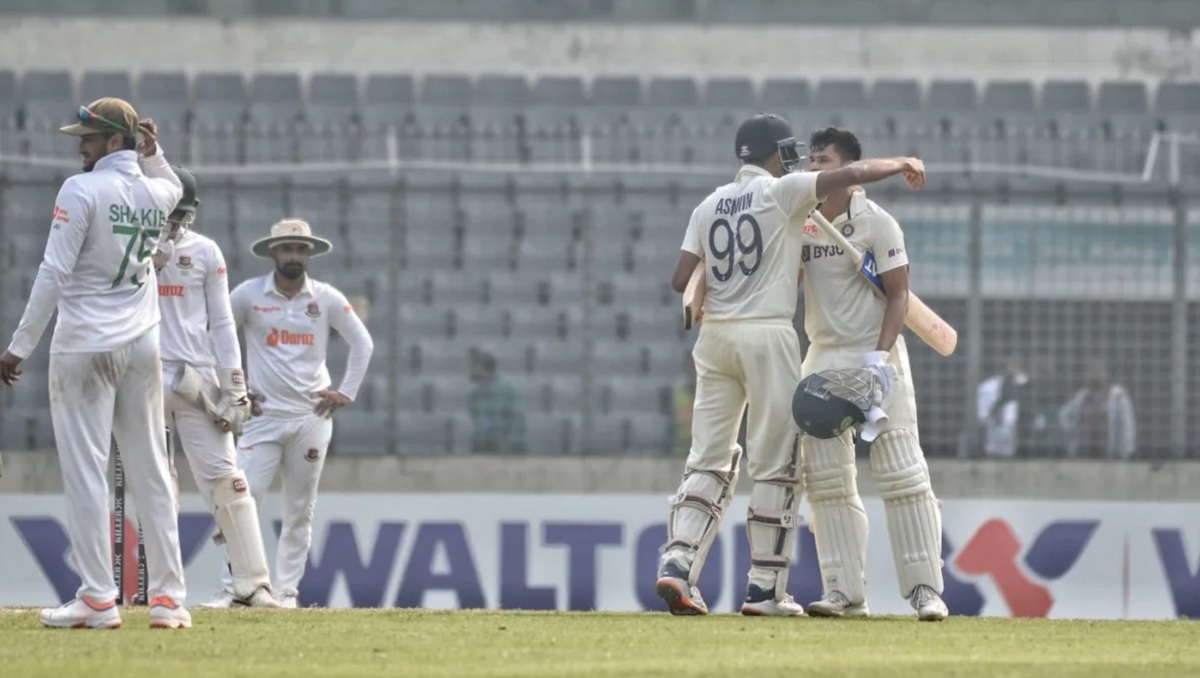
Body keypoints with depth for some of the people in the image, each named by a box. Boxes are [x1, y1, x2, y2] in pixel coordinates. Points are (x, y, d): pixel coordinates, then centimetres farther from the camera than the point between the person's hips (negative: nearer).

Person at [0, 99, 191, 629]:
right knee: (151, 471, 7)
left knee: (85, 470, -4)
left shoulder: (82, 191, -11)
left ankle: (98, 599, -9)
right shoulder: (155, 194, 8)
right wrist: (153, 153, 17)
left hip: (84, 347, -6)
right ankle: (168, 598, 6)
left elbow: (54, 273, -15)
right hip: (142, 346, 6)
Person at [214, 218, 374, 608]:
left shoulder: (327, 299, 3)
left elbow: (363, 343, 12)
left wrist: (346, 393, 6)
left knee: (300, 510, 3)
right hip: (264, 415, -1)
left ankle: (286, 590, 8)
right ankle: (233, 587, -9)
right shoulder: (248, 295, -1)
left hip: (312, 416, 1)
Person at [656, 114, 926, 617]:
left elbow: (681, 281, 5)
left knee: (709, 461, 7)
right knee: (775, 465, 1)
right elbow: (854, 175, -9)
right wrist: (902, 164, 7)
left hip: (715, 334, 5)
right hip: (768, 334, -5)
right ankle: (765, 589, 0)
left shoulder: (709, 206, 10)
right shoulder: (782, 192, -4)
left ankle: (676, 565, -10)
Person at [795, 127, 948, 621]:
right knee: (825, 478, 2)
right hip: (823, 357, 6)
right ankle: (845, 592, 5)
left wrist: (879, 358, -19)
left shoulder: (876, 223, -6)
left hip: (875, 355, -6)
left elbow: (898, 295, -9)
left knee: (901, 472, -8)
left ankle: (925, 588, -7)